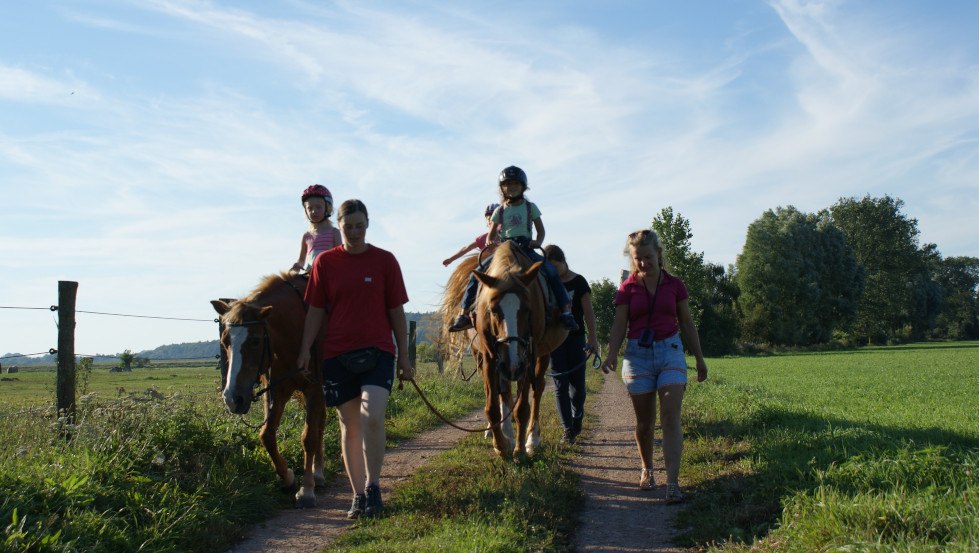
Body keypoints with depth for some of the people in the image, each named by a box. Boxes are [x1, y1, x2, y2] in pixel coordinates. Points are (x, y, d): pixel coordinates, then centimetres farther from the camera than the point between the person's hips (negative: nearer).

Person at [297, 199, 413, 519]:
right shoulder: (325, 262, 5)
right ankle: (358, 496, 19)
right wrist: (305, 350, -1)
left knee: (372, 415, -21)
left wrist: (404, 357, 4)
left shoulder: (385, 261, 2)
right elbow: (315, 311, 7)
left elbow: (396, 311, 5)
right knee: (349, 426, 7)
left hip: (377, 351, -2)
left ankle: (372, 487, -3)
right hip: (337, 354, 2)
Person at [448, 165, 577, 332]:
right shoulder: (499, 211, 10)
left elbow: (541, 230, 10)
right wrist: (490, 244, -9)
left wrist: (538, 241, -12)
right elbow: (490, 236, 14)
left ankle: (566, 311, -21)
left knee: (551, 271, -24)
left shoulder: (530, 207, 8)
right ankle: (464, 313, -9)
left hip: (526, 248, -1)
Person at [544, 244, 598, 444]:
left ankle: (577, 416, 30)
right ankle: (568, 429, 5)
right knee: (560, 385, 0)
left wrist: (592, 338, -10)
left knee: (578, 384, 1)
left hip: (575, 339, -1)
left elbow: (588, 312, -2)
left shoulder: (578, 282, -1)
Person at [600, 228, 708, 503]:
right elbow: (619, 326, -3)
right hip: (638, 354, 0)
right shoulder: (627, 289, 2)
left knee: (670, 417, -13)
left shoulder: (674, 285, 5)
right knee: (644, 421, 7)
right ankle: (647, 469, 31)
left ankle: (672, 483, -17)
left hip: (670, 352, 0)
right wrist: (611, 356, -19)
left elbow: (687, 324, 12)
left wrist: (699, 358, 13)